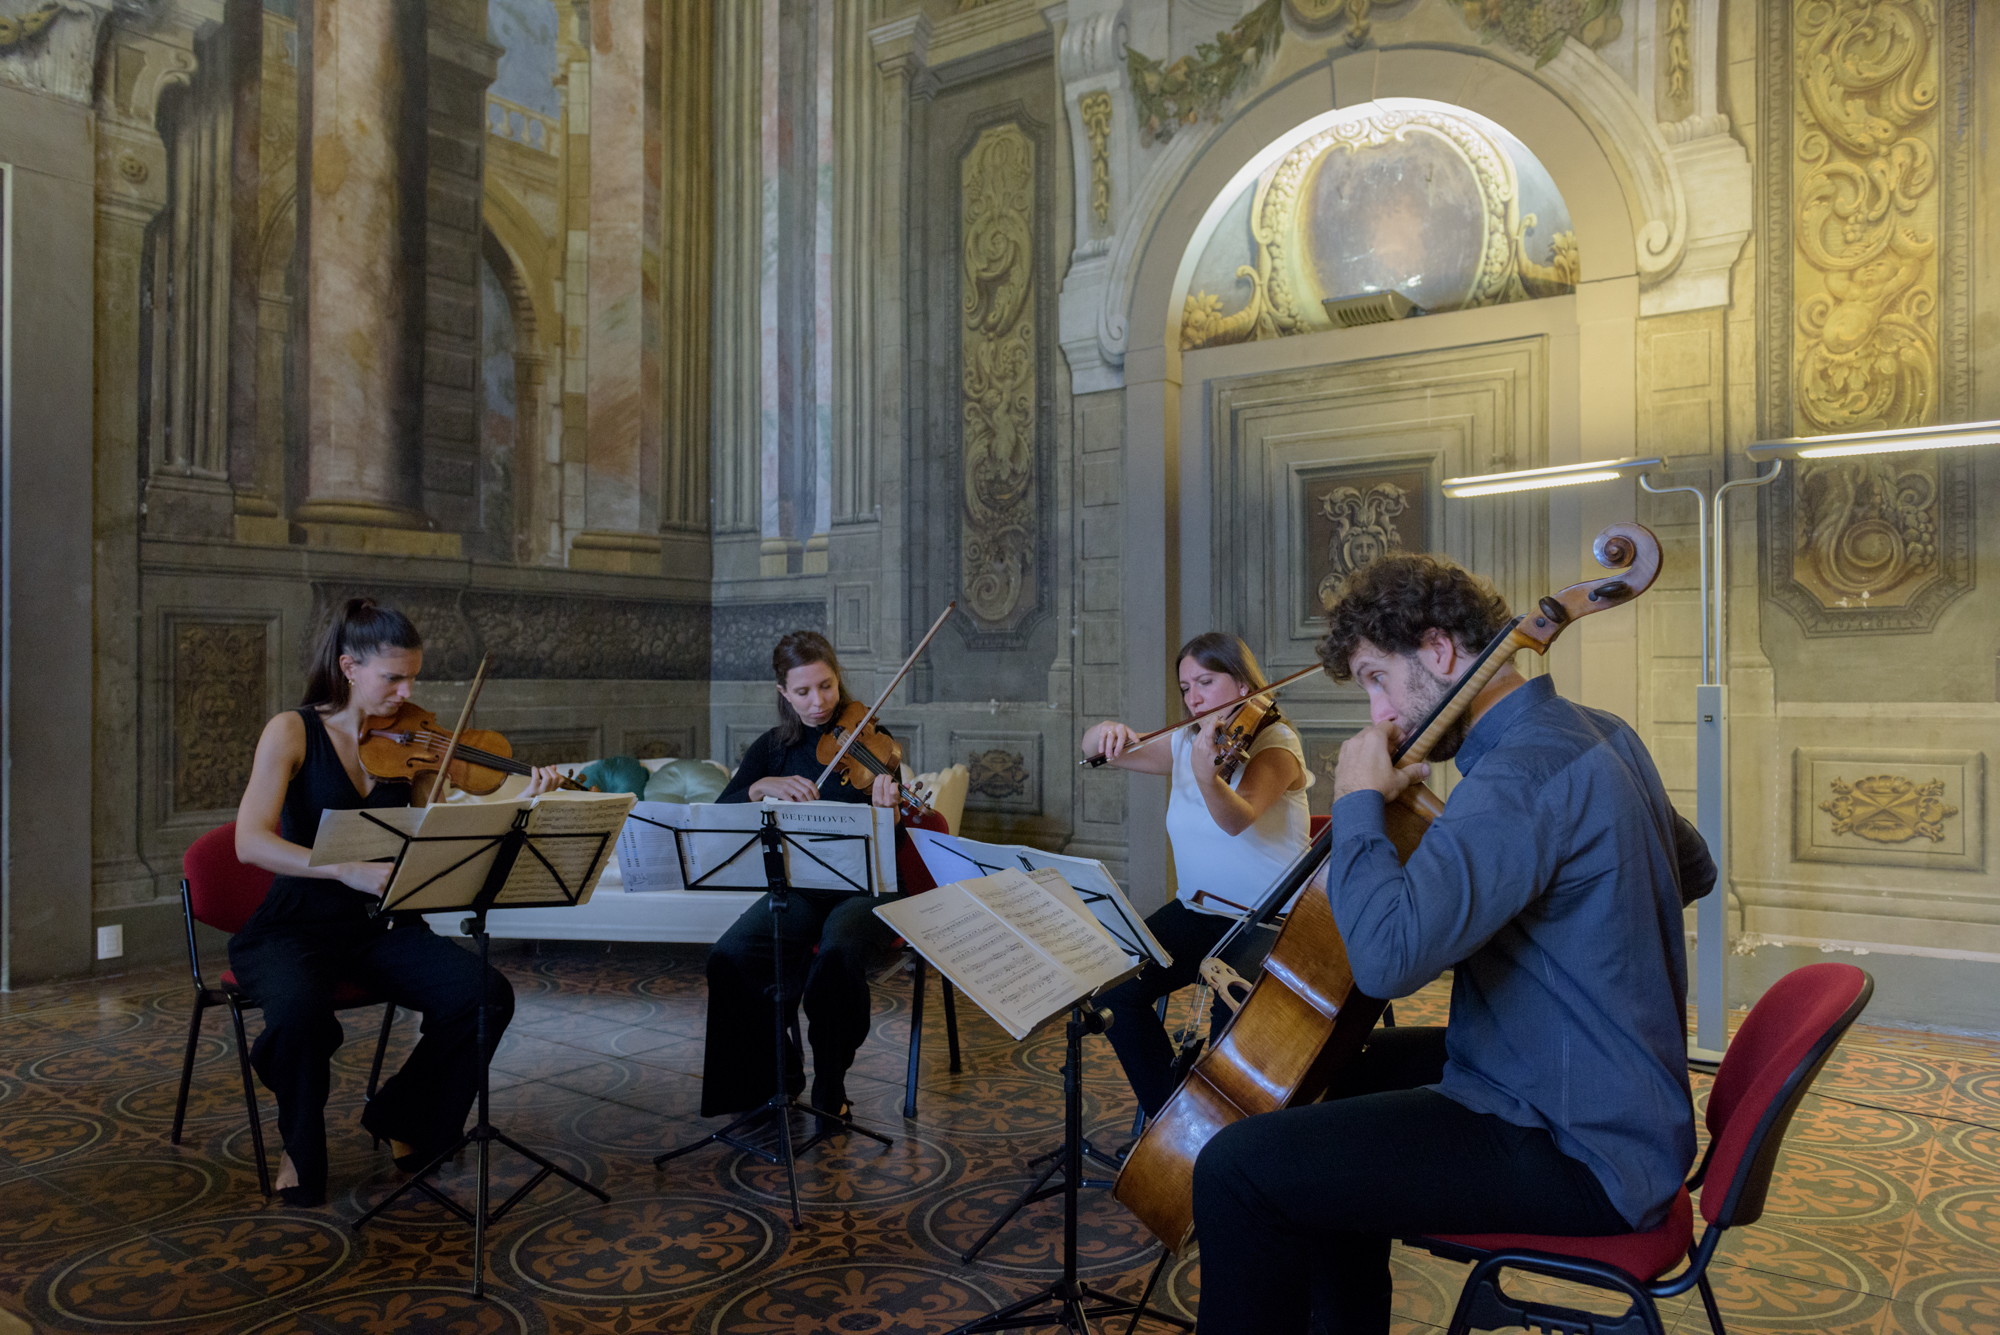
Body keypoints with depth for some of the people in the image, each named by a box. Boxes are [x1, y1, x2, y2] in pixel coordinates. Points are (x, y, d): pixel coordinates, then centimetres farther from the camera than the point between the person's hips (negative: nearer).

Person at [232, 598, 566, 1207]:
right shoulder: (294, 732, -7)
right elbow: (251, 843, -21)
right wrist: (347, 869, -34)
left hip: (380, 928, 3)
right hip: (295, 928, -3)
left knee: (486, 996, -20)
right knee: (302, 1011, -36)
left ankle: (402, 1119, 7)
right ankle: (301, 1148, -2)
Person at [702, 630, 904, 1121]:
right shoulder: (772, 748, 7)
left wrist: (886, 810, -32)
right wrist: (762, 787, -23)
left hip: (865, 887, -3)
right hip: (799, 889, 3)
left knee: (836, 956, -35)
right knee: (731, 956, -24)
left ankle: (830, 1086, -9)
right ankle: (775, 1073, 0)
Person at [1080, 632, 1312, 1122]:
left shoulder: (1276, 744, -9)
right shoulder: (1185, 743, 9)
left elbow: (1238, 817, -29)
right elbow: (1092, 752, 6)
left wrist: (1206, 775, -50)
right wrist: (1105, 734, -18)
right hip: (1196, 912, 6)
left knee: (1232, 1019, -29)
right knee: (1116, 988, -16)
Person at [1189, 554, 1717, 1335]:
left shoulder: (1524, 774, -26)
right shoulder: (1599, 735, 5)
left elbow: (1387, 955, -38)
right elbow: (1693, 872, 23)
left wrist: (1358, 802, -23)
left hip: (1577, 1154, -11)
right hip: (1612, 1099, 11)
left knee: (1237, 1170, -18)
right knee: (1344, 1066, 28)